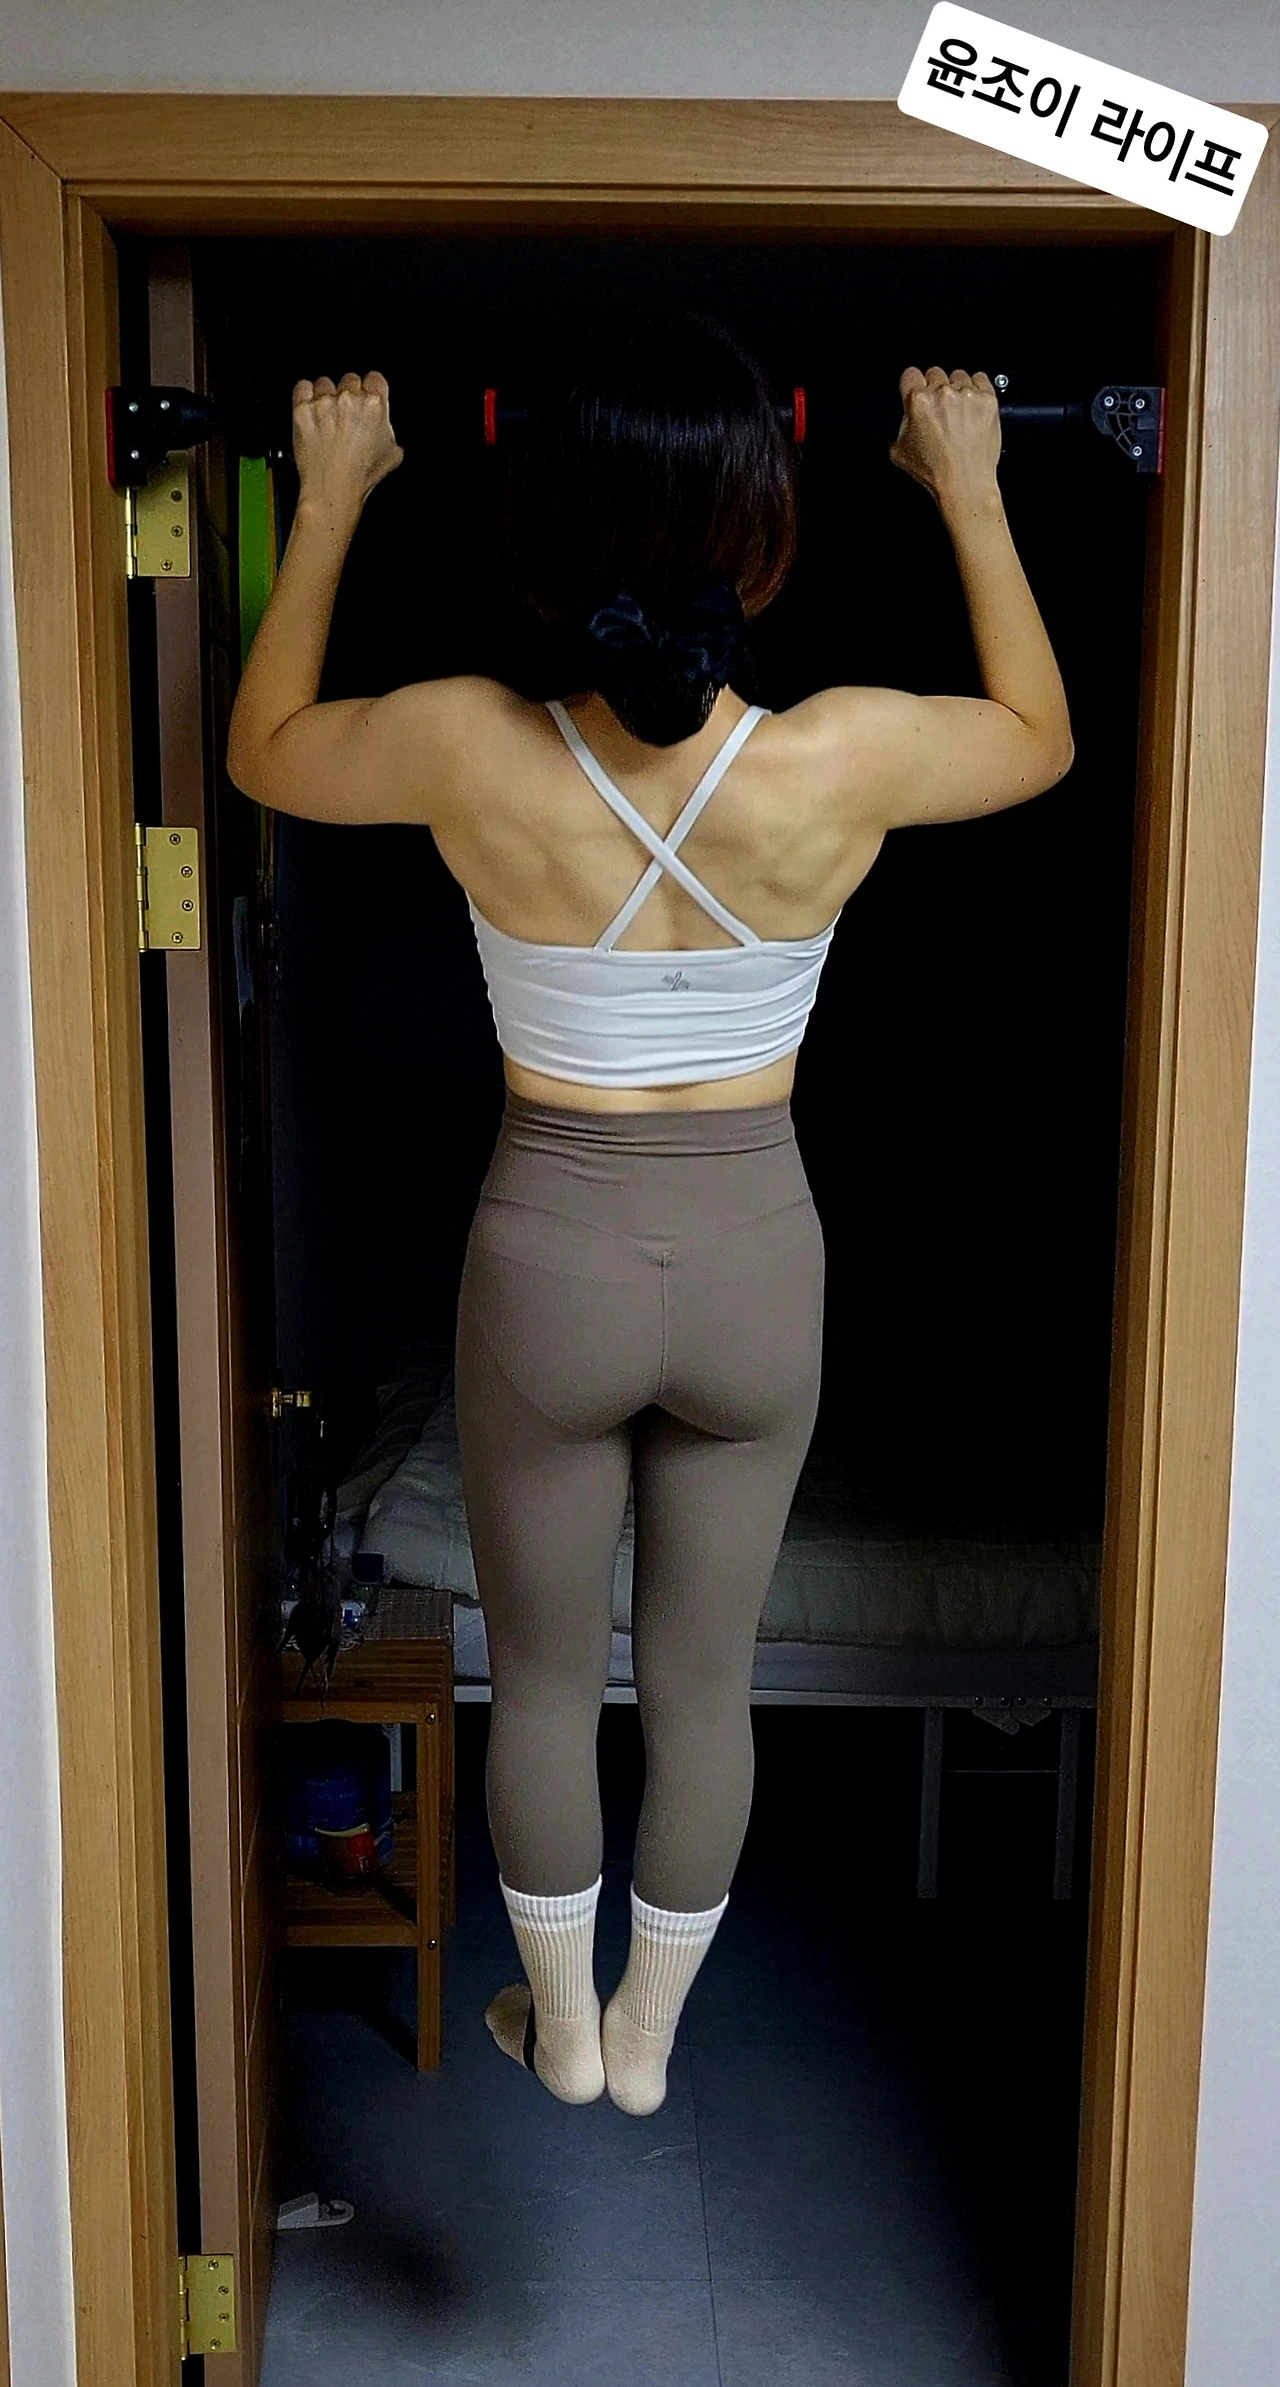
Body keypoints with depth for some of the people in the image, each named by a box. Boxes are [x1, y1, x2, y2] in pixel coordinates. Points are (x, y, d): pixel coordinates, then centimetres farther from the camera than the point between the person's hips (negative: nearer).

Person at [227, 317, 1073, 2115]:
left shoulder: (472, 753, -20)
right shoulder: (845, 760, -19)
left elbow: (262, 749, 4)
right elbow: (1041, 733, 5)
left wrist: (329, 506, 8)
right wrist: (972, 496, 10)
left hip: (551, 1261, 0)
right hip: (756, 1264, 1)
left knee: (545, 1673, 21)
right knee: (704, 1678, 20)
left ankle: (562, 2024, 41)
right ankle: (647, 2033, 40)